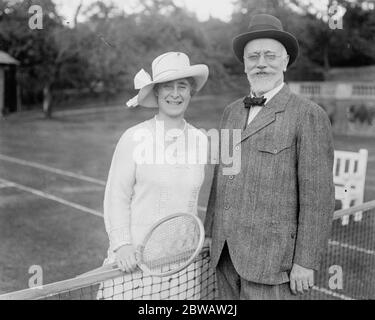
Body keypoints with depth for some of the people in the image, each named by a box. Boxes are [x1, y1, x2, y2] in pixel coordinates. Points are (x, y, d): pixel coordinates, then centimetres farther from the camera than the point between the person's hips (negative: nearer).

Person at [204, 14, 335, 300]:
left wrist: (305, 263, -13)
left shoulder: (309, 115, -9)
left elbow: (318, 196, -11)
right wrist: (211, 234, 14)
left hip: (272, 256, -5)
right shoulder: (232, 112, 11)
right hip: (227, 252, 6)